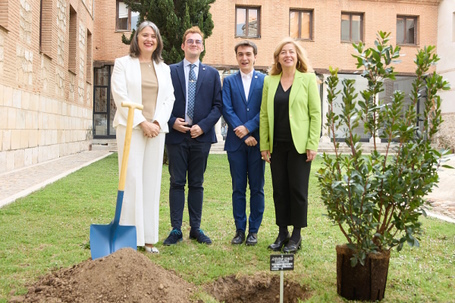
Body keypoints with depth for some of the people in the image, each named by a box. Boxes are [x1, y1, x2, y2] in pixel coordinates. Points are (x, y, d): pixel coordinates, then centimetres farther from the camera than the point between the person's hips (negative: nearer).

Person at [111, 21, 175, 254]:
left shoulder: (164, 68, 17)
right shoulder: (123, 63, 6)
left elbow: (169, 98, 9)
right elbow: (120, 96, -5)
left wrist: (157, 122, -7)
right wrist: (141, 122, -13)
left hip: (156, 129, 4)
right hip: (131, 128, -3)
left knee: (152, 181, 4)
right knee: (132, 179, -7)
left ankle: (149, 238, 9)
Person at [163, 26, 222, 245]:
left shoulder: (212, 74, 10)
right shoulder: (170, 71, 7)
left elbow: (217, 105, 5)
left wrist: (203, 126, -8)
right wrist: (172, 122, -11)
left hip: (201, 135, 1)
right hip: (176, 135, -1)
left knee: (197, 184, 8)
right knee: (177, 183, 3)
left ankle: (195, 228, 16)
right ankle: (176, 229, 9)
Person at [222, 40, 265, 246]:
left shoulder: (264, 80, 5)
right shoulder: (229, 81, 9)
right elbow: (227, 110, -1)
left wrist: (248, 128, -14)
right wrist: (243, 135, -11)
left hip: (257, 141, -1)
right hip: (236, 143, 1)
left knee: (257, 188, 4)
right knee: (238, 188, 6)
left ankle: (253, 230, 14)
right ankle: (240, 229, 15)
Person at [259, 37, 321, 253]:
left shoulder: (308, 79, 0)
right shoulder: (270, 81, 8)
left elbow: (316, 113, -3)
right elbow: (264, 114, 9)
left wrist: (313, 144, -10)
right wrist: (264, 144, 3)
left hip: (299, 145, -3)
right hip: (277, 145, 3)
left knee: (298, 189, 3)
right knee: (279, 189, 8)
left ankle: (296, 235, 15)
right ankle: (282, 233, 20)